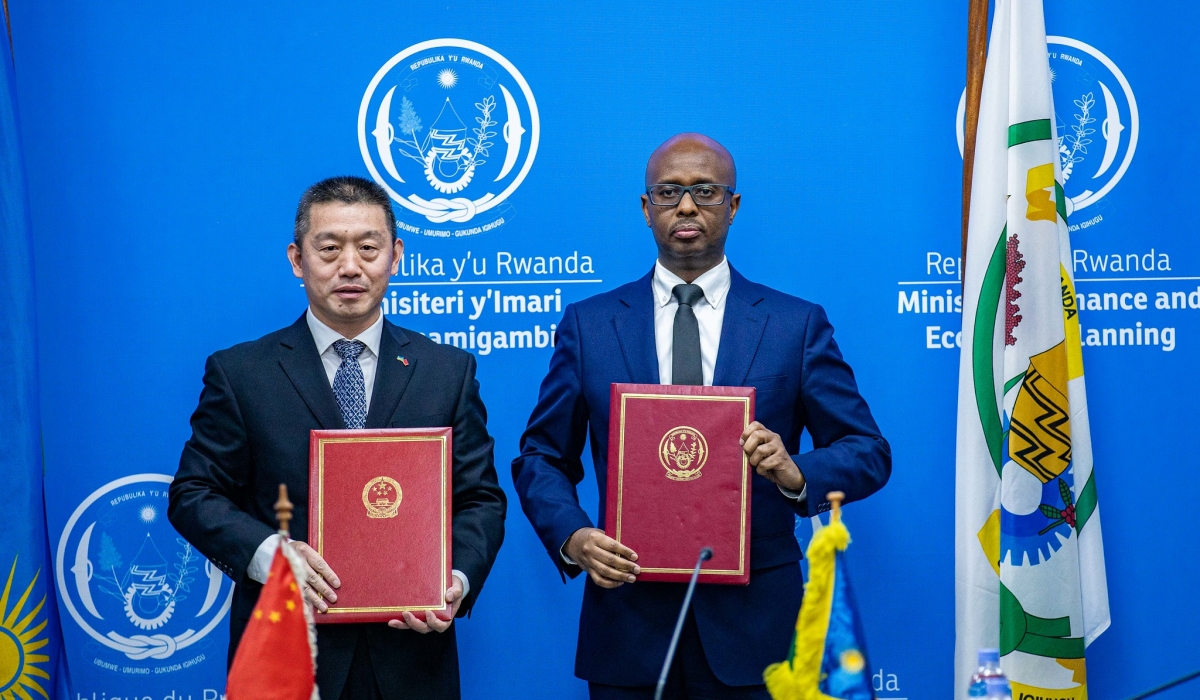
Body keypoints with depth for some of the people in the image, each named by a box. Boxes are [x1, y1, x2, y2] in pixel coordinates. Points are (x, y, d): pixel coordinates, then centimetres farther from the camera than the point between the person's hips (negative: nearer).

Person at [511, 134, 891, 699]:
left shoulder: (797, 325, 3)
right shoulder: (588, 325, 6)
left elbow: (869, 453, 2)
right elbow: (541, 457, 8)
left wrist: (795, 472, -18)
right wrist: (571, 537, -10)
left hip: (752, 626, -1)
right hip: (628, 625, 1)